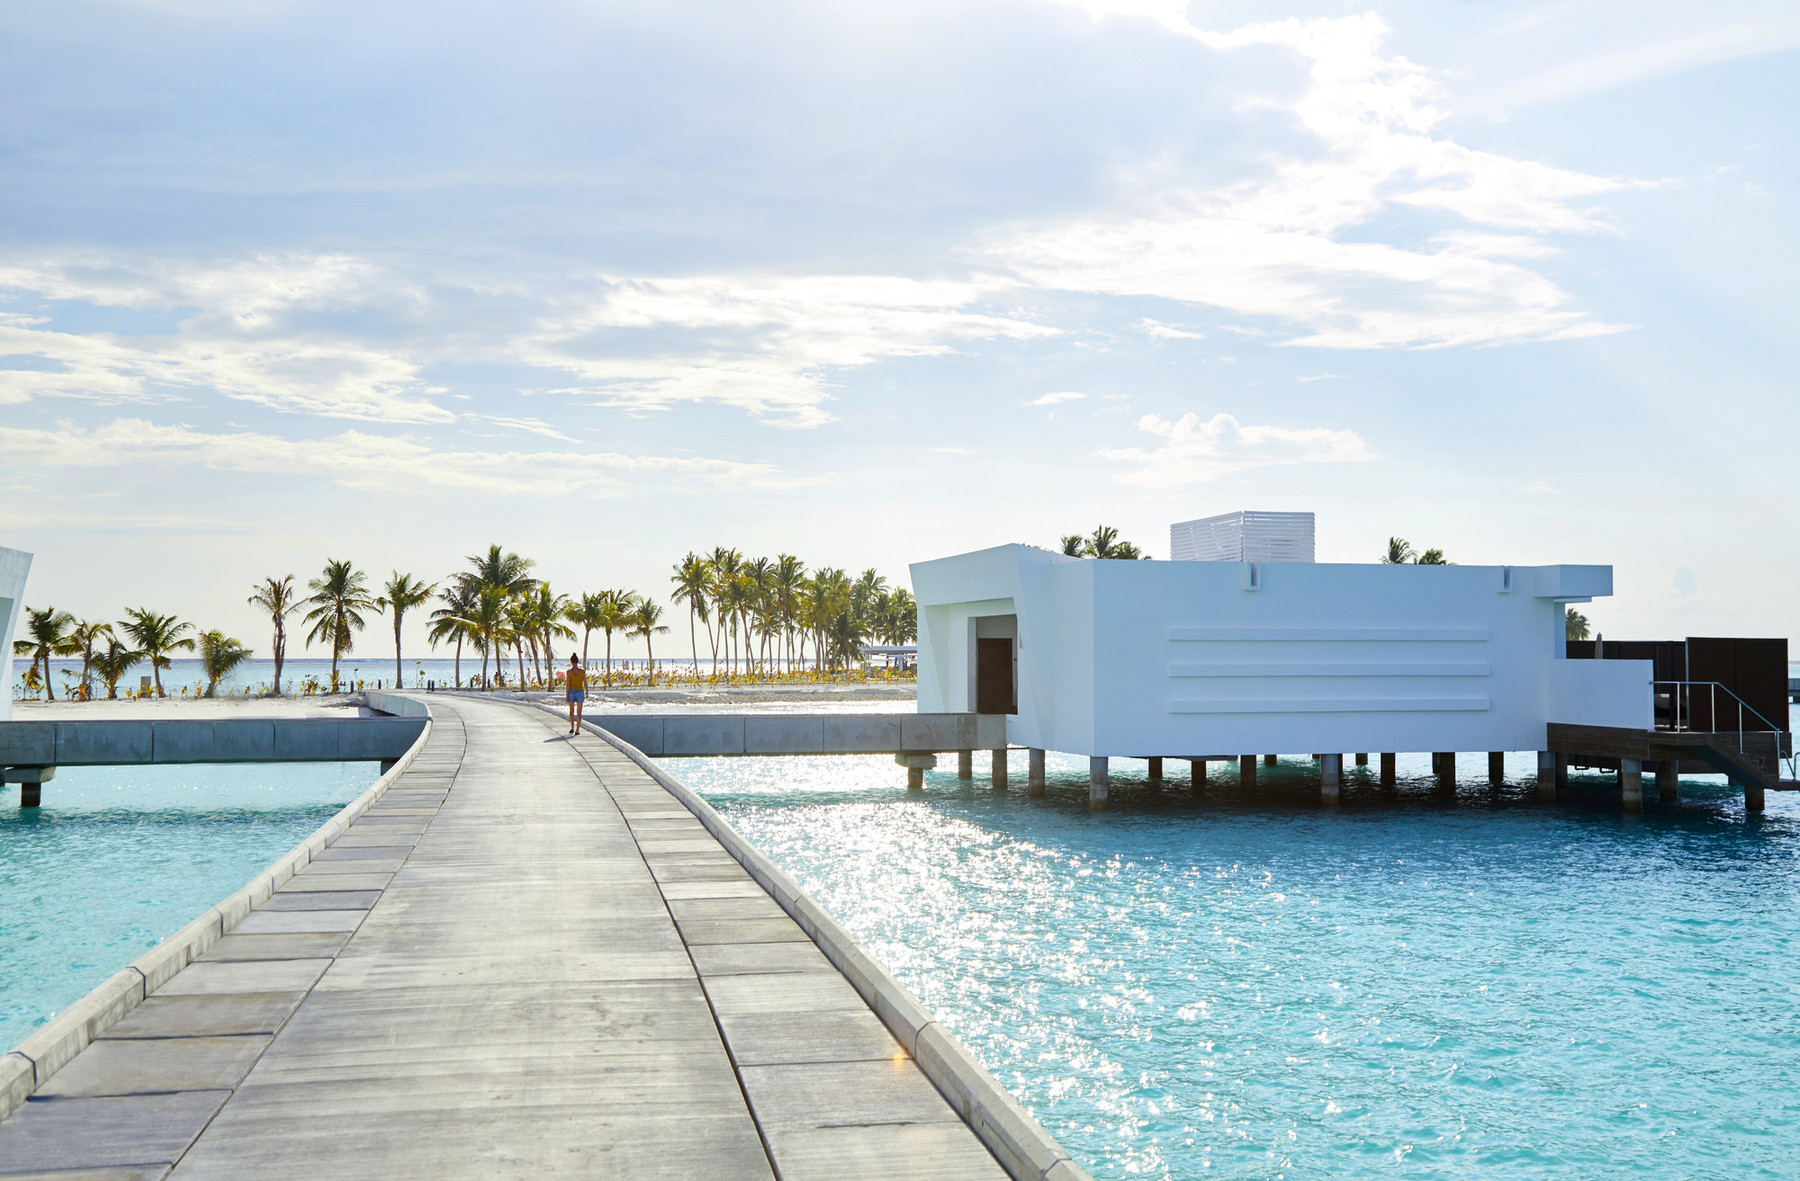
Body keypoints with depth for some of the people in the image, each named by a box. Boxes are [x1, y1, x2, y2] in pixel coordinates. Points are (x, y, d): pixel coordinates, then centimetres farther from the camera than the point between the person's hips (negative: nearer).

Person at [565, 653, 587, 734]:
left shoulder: (569, 671, -9)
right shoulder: (582, 671, -6)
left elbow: (568, 684, -10)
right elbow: (585, 683, -3)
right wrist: (587, 693, 11)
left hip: (571, 691, 0)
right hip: (580, 692, 0)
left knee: (571, 711, 19)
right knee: (579, 712, 7)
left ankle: (572, 728, 16)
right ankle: (577, 730, 3)